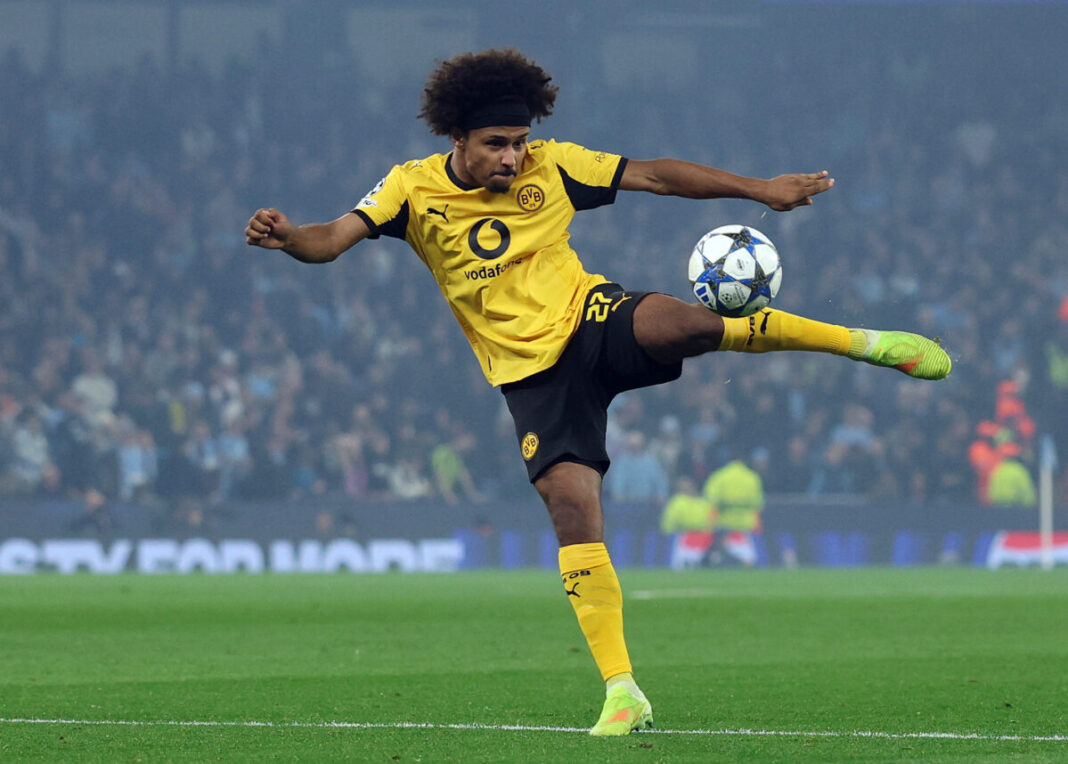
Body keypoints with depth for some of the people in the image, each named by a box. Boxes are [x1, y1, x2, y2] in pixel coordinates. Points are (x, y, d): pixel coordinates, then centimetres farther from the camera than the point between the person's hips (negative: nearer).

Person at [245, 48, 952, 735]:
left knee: (681, 322, -34)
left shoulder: (550, 166, -1)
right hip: (530, 370, 0)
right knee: (572, 503, -16)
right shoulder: (414, 189, -4)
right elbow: (333, 240, -14)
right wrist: (287, 236, -38)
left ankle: (865, 343, -16)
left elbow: (656, 175, 4)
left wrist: (761, 189, 2)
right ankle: (622, 695, -10)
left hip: (589, 317, 0)